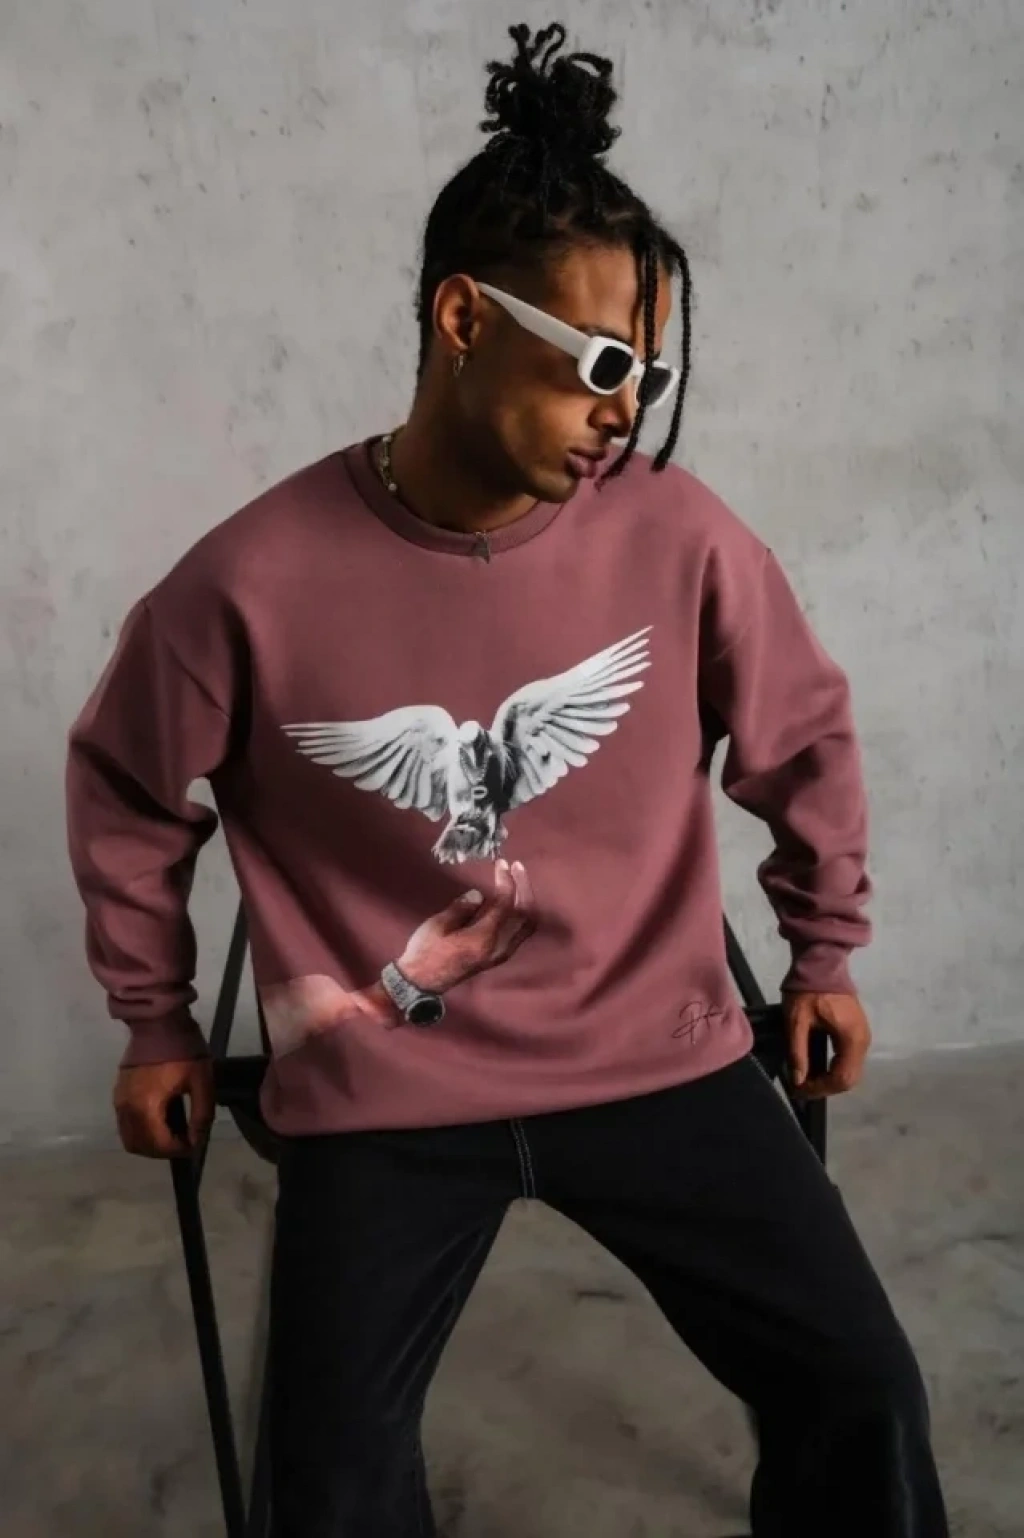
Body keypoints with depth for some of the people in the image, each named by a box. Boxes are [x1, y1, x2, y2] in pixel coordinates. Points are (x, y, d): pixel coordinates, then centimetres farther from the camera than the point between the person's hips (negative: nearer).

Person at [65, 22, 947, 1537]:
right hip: (382, 1095, -1)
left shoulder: (679, 535, -11)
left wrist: (826, 955, 15)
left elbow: (805, 738, 8)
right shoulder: (258, 579, -14)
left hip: (657, 1057, 2)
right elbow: (126, 792, 5)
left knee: (859, 1389, 1)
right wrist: (158, 1022, 12)